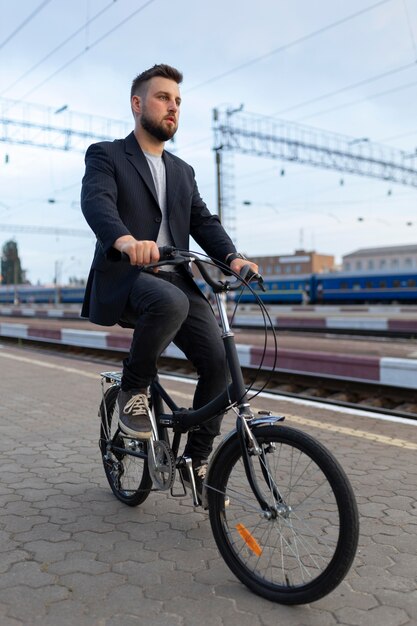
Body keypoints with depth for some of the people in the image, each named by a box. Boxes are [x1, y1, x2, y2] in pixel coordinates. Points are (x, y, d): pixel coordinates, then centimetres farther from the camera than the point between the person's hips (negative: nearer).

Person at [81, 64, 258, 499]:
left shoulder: (183, 172, 22)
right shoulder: (106, 155, 4)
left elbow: (203, 221, 10)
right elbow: (96, 202, -17)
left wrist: (231, 256, -12)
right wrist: (125, 240, -40)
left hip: (176, 280, 6)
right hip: (124, 278, -5)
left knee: (218, 361, -11)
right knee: (170, 302, -38)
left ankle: (196, 461, 9)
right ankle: (132, 391, -11)